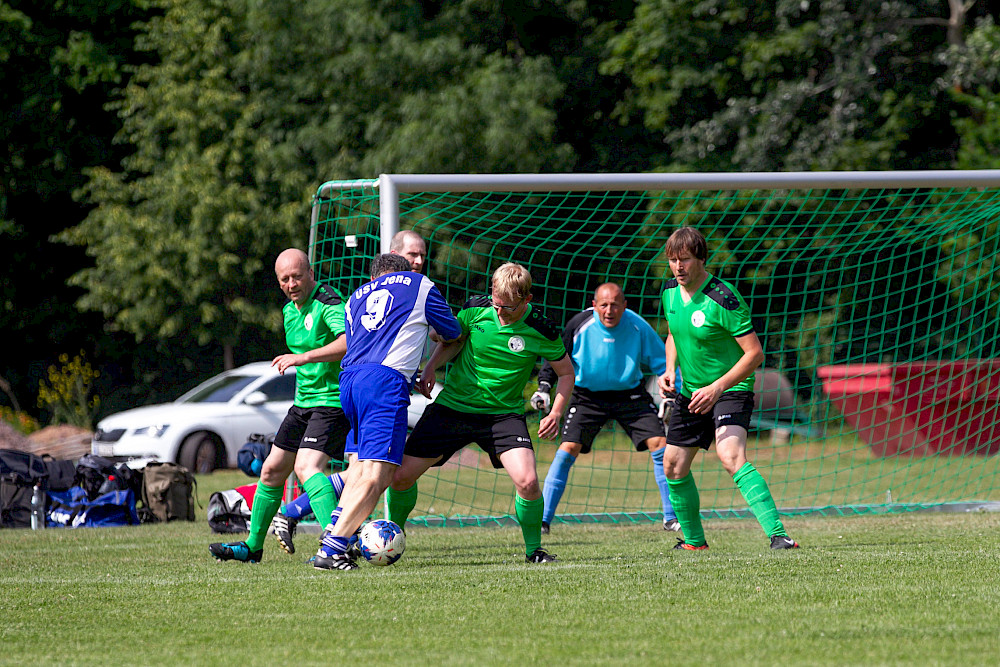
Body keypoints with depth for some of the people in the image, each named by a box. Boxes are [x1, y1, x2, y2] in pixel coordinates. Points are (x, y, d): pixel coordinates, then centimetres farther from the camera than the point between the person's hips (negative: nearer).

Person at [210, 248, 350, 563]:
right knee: (272, 470, 15)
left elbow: (351, 340, -35)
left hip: (332, 401, -9)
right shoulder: (290, 311, 11)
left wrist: (304, 357, -38)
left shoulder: (328, 304, -18)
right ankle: (253, 545, 31)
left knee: (307, 466, -28)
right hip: (304, 403, 9)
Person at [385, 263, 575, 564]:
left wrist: (556, 414, -12)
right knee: (400, 476, -3)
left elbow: (566, 372, 1)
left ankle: (534, 550, 1)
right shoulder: (476, 309, -10)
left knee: (527, 481, -24)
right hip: (453, 404, 2)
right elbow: (453, 341, 11)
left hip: (503, 412, -2)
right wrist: (431, 366, -7)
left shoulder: (540, 330, -14)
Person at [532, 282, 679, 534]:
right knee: (567, 449, -16)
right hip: (587, 395, -1)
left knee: (660, 444, -10)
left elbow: (661, 361, 0)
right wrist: (544, 387, -9)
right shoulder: (580, 325, -15)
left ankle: (671, 517, 3)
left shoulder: (637, 327, -12)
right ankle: (543, 519, -9)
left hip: (630, 393, 1)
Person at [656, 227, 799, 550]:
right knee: (673, 466, 13)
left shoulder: (722, 299, -24)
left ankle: (777, 534, -37)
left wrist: (717, 387, -29)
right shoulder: (670, 291, -1)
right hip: (690, 391, 8)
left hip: (730, 389, -8)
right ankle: (693, 541, 34)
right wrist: (669, 371, 1)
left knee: (732, 456, -30)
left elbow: (754, 352, -22)